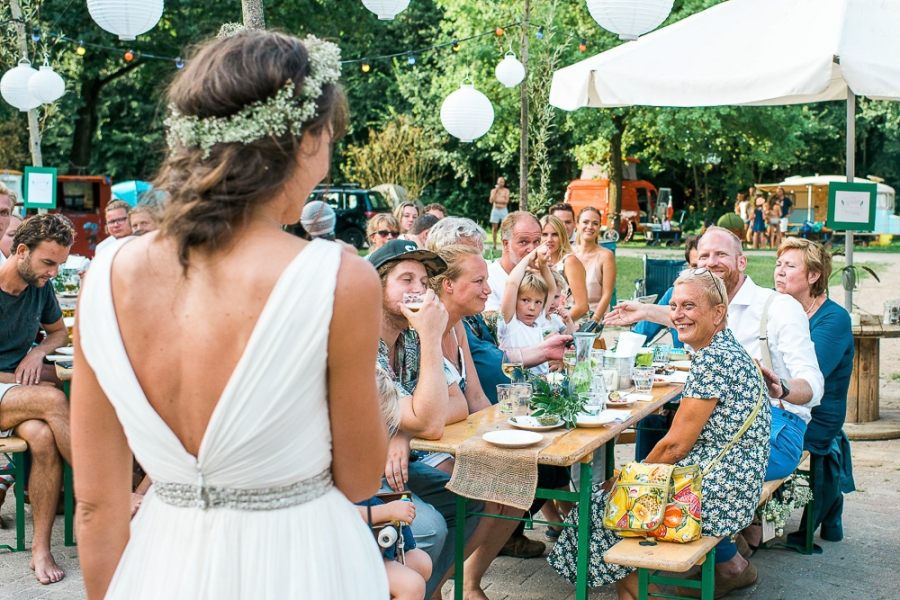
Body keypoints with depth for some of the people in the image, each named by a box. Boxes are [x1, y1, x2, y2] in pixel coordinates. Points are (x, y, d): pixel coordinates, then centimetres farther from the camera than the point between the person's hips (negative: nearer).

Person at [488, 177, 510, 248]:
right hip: (495, 210, 1)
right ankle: (494, 245, -1)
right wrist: (496, 191, -6)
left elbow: (506, 201, -4)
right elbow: (491, 201, -3)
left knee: (504, 228, -8)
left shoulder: (506, 191, 9)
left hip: (504, 210, -1)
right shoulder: (493, 190, 11)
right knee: (494, 228, -2)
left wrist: (497, 200, -6)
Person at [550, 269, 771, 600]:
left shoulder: (713, 358, -19)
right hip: (735, 482, 9)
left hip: (720, 490, -9)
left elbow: (676, 445, -18)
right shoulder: (724, 349, 12)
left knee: (605, 503, -3)